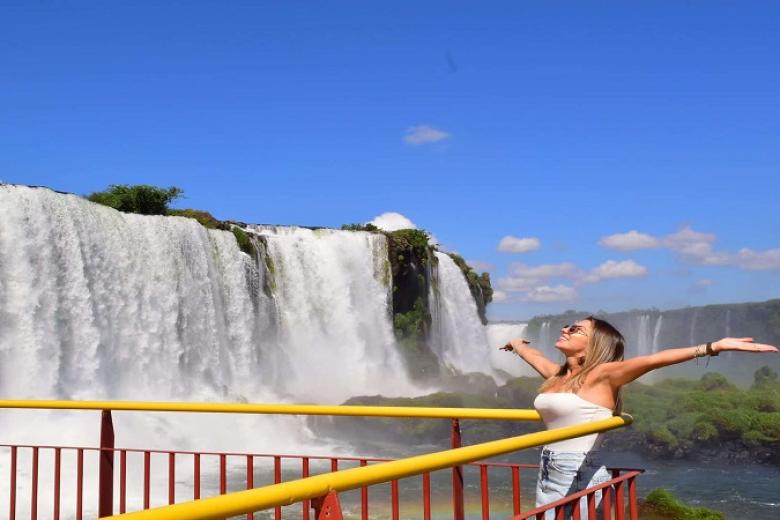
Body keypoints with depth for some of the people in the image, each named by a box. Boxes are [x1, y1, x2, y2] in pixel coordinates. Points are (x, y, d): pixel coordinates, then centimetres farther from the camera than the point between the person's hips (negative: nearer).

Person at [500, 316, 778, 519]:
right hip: (548, 475, 7)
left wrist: (714, 346, -31)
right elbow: (534, 355, 34)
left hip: (581, 478, -7)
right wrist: (516, 343, 56)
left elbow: (654, 359, -21)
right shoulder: (557, 374, 12)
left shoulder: (601, 374, -9)